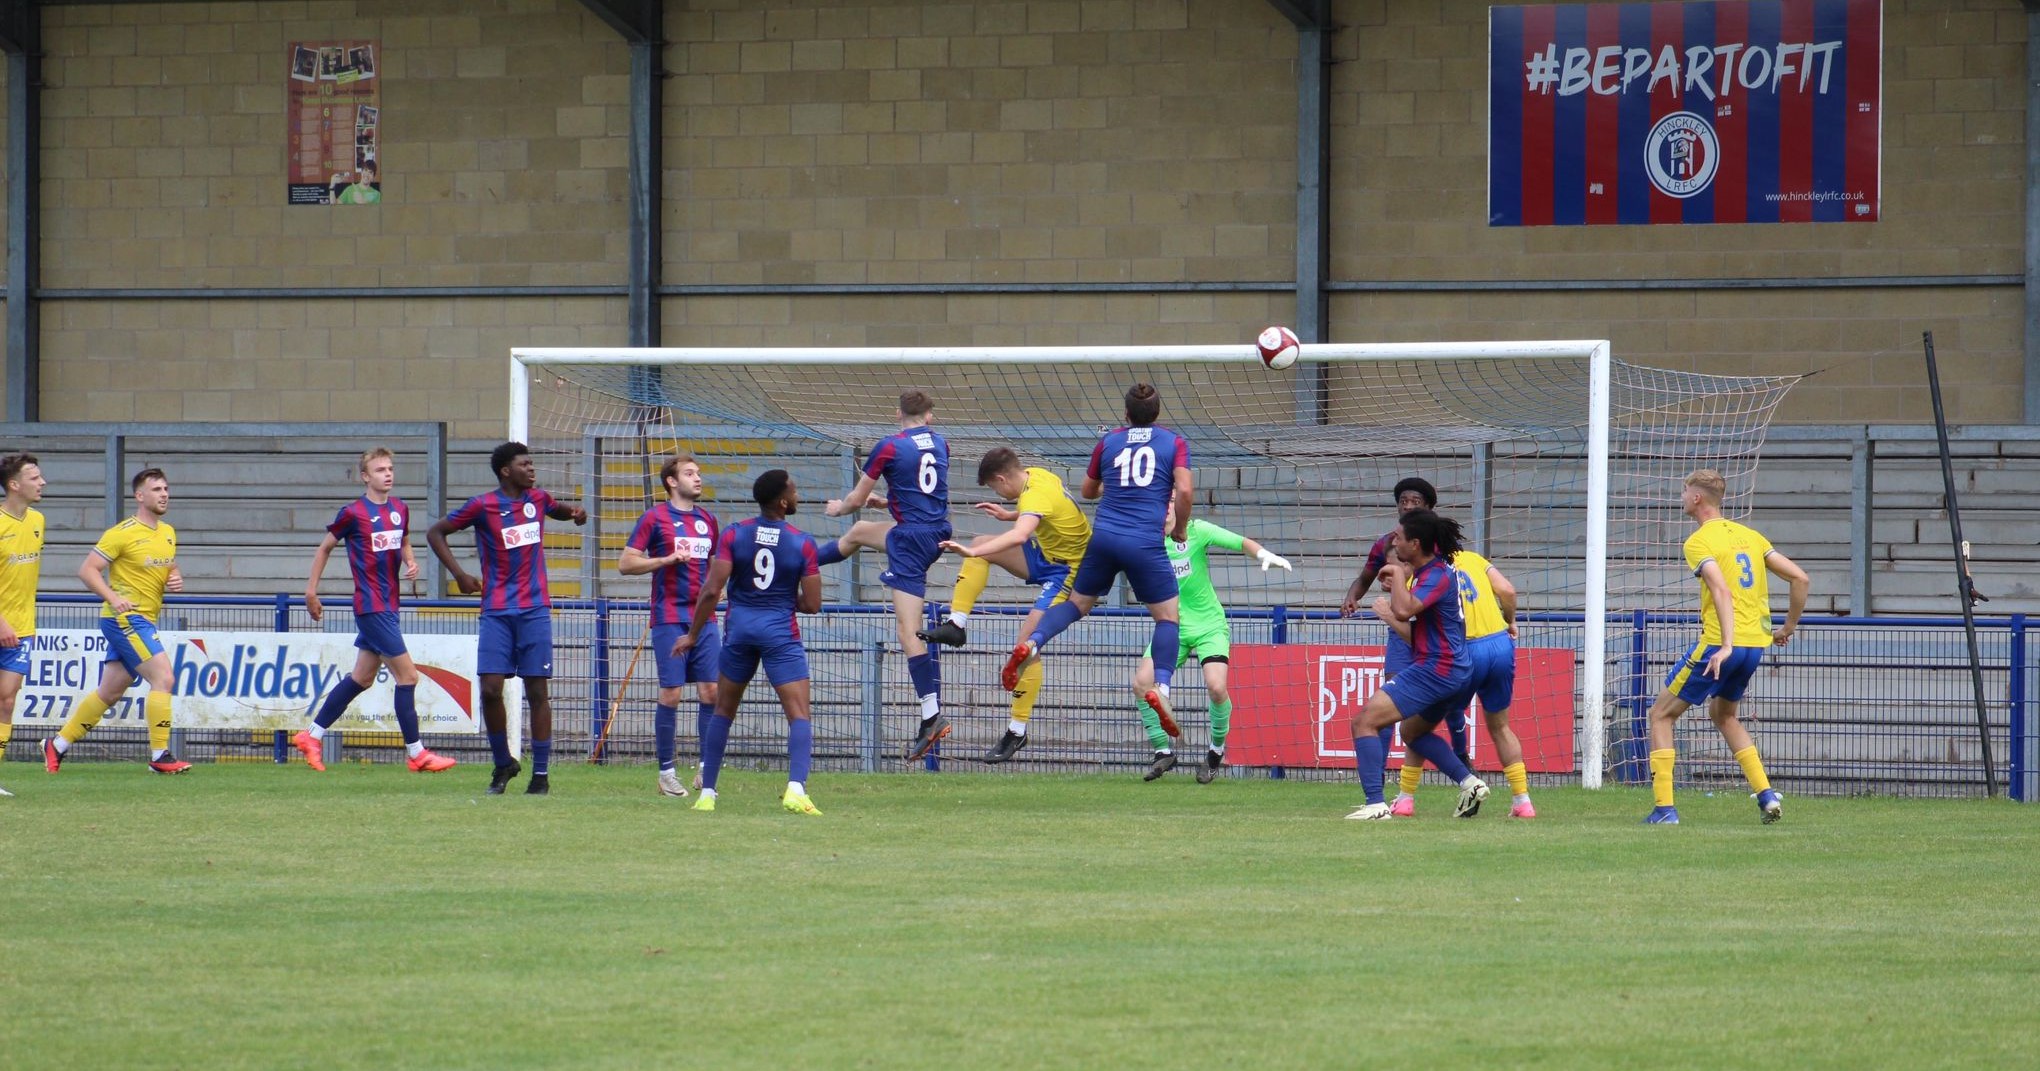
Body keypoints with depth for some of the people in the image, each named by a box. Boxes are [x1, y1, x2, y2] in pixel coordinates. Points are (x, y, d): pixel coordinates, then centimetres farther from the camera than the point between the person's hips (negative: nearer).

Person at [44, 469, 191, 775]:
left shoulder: (168, 533, 13)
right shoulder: (123, 533, -12)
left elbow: (170, 569, 28)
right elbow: (87, 569, -12)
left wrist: (176, 580, 3)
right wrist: (113, 598, -25)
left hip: (143, 622, 9)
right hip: (125, 619, -9)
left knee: (109, 693, 13)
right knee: (164, 678, -17)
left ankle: (57, 745, 24)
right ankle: (159, 756, -15)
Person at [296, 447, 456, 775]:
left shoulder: (400, 510, 9)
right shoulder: (353, 513, -9)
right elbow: (325, 547, 2)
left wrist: (411, 562, 3)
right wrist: (311, 589, 3)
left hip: (389, 605, 8)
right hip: (371, 606, -8)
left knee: (363, 677, 14)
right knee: (407, 674, -10)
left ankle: (312, 736, 25)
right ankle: (415, 753, -4)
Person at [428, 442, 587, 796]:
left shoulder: (537, 499, 8)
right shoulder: (482, 506, -4)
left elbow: (557, 511, 31)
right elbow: (435, 532, 4)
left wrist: (574, 513, 7)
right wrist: (459, 574, -5)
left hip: (535, 610, 2)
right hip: (497, 611, -2)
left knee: (537, 690, 0)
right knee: (490, 688, -9)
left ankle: (541, 774, 4)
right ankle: (503, 763, 11)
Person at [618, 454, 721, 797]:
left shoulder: (708, 520, 14)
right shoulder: (655, 518, -2)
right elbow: (626, 563, -6)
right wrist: (668, 559, -15)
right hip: (670, 619, -5)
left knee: (711, 691, -1)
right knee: (671, 694, -5)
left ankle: (707, 768, 6)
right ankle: (666, 772, 2)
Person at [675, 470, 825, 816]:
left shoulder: (734, 535, -2)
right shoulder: (802, 543, -6)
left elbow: (712, 590, -8)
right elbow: (812, 604, -4)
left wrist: (693, 635, 2)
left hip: (740, 628, 3)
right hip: (781, 632, -3)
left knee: (723, 710, 18)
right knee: (800, 714, -5)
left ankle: (707, 793, 20)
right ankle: (796, 789, -27)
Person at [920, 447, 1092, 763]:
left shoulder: (1036, 495, -29)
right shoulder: (1037, 475, 0)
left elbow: (1020, 536, -49)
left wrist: (972, 553, -56)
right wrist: (1008, 515, 12)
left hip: (1066, 571, -10)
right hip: (1047, 553, 10)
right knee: (981, 545, 5)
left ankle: (1018, 731, -10)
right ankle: (957, 624, 3)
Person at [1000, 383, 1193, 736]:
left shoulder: (1109, 442, 14)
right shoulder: (1174, 443, 5)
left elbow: (1088, 490, 26)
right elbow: (1184, 489, -7)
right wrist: (1180, 529, 9)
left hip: (1103, 535, 3)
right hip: (1145, 543, -3)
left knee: (1078, 603, 18)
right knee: (1168, 617, 8)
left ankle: (1031, 643, -7)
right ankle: (1161, 687, -12)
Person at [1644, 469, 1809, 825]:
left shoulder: (1699, 541, -8)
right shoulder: (1749, 535, 13)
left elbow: (1721, 590, -24)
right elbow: (1800, 578, 10)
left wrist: (1727, 646, -31)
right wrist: (1788, 628, 21)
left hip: (1718, 646, -7)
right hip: (1756, 643, 7)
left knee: (1661, 714, 7)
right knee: (1723, 714, 30)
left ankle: (1664, 808, -1)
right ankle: (1766, 794, 16)